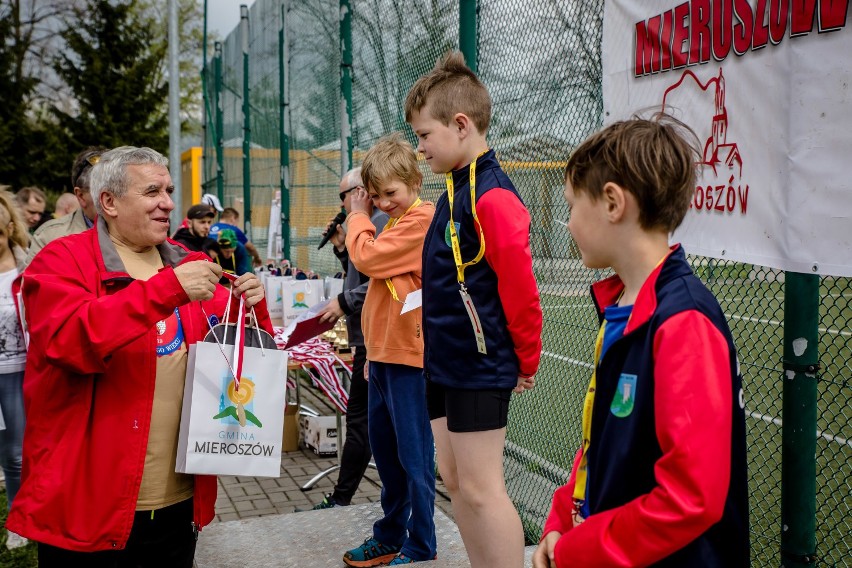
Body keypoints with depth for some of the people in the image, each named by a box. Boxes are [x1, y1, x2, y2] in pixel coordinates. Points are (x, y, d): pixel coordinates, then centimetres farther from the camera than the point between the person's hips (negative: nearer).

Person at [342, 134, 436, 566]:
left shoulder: (421, 219, -14)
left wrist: (358, 216, -3)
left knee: (413, 454, -1)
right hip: (383, 353, 10)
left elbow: (366, 258, -18)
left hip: (408, 356, -10)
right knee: (384, 449, 17)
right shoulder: (395, 223, 17)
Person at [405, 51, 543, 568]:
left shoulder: (492, 197, -19)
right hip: (446, 361, 10)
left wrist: (527, 361, -8)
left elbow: (520, 289, -18)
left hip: (480, 367, -10)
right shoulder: (455, 190, 11)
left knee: (480, 488, -3)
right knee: (456, 482, 15)